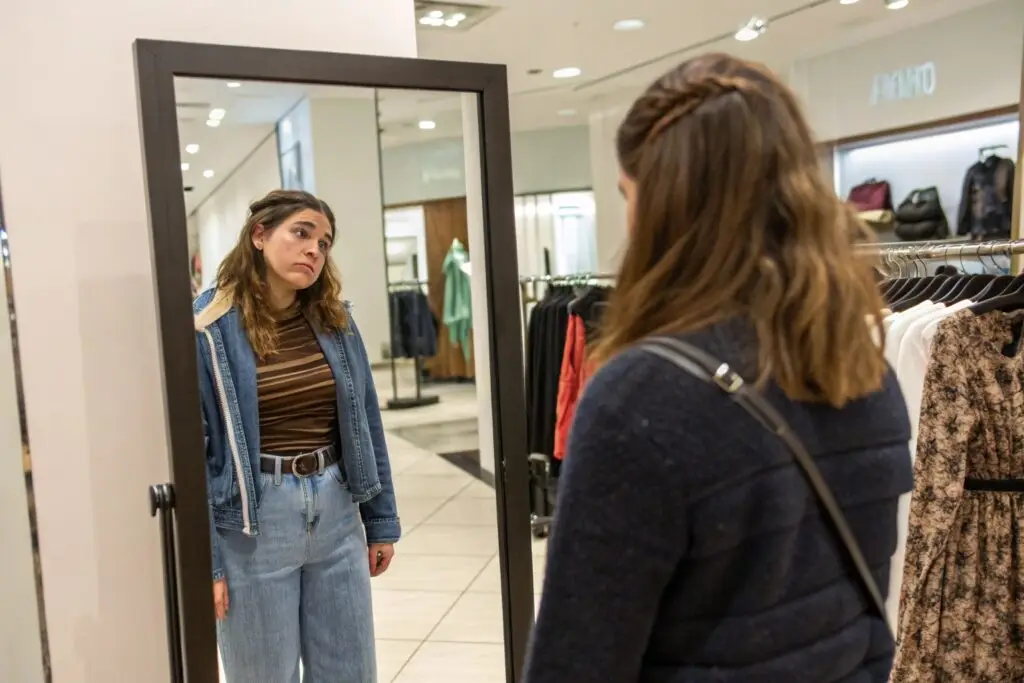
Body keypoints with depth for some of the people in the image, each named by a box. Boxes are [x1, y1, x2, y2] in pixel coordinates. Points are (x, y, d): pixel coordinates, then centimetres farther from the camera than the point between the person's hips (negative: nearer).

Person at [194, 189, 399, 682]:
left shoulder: (334, 320, 4)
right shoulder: (208, 329, -10)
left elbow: (366, 423, 9)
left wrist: (381, 521, 10)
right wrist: (203, 561, -9)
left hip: (337, 511, 5)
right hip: (254, 521, -4)